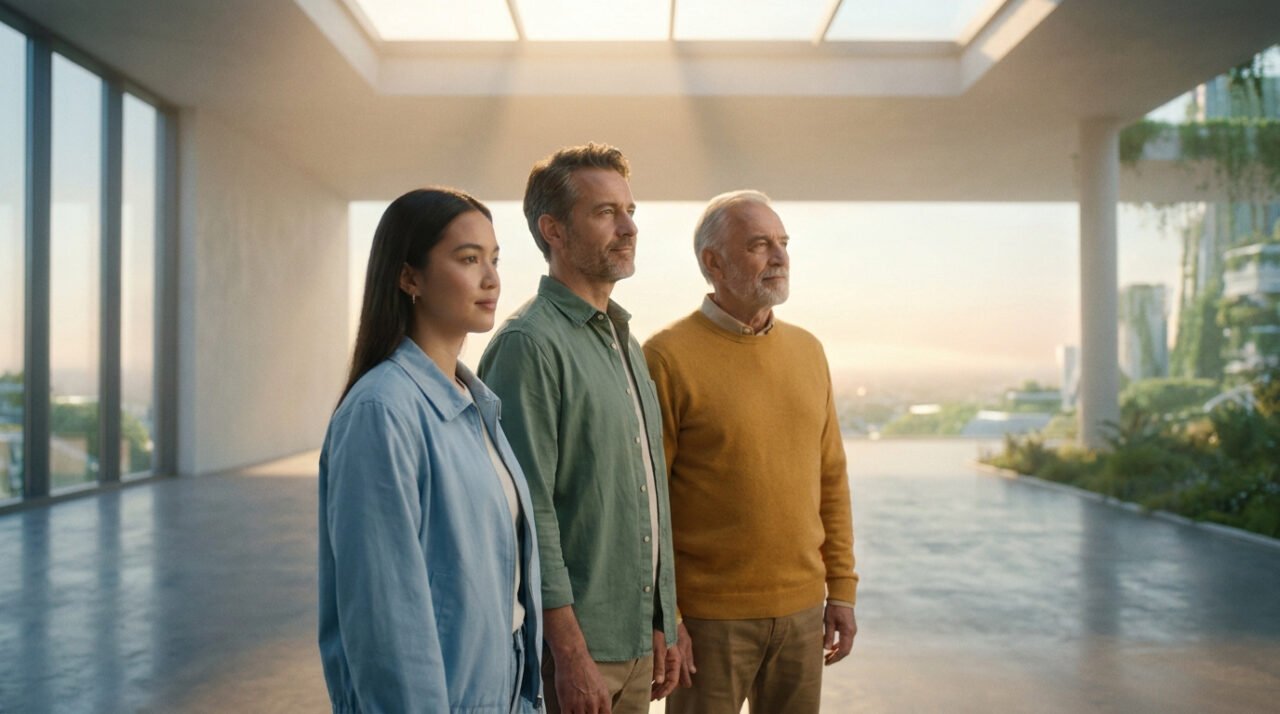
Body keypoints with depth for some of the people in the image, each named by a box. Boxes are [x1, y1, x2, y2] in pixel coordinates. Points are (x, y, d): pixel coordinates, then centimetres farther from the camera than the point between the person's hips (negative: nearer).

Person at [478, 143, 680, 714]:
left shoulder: (625, 342, 12)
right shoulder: (529, 344, -15)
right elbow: (529, 512, -19)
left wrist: (662, 625, 14)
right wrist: (571, 653, -19)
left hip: (637, 642, 8)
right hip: (576, 647, -8)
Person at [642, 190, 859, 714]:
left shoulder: (808, 351, 8)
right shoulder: (668, 357, -10)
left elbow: (831, 479, 11)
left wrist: (842, 589, 9)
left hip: (802, 610, 5)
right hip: (711, 617, -5)